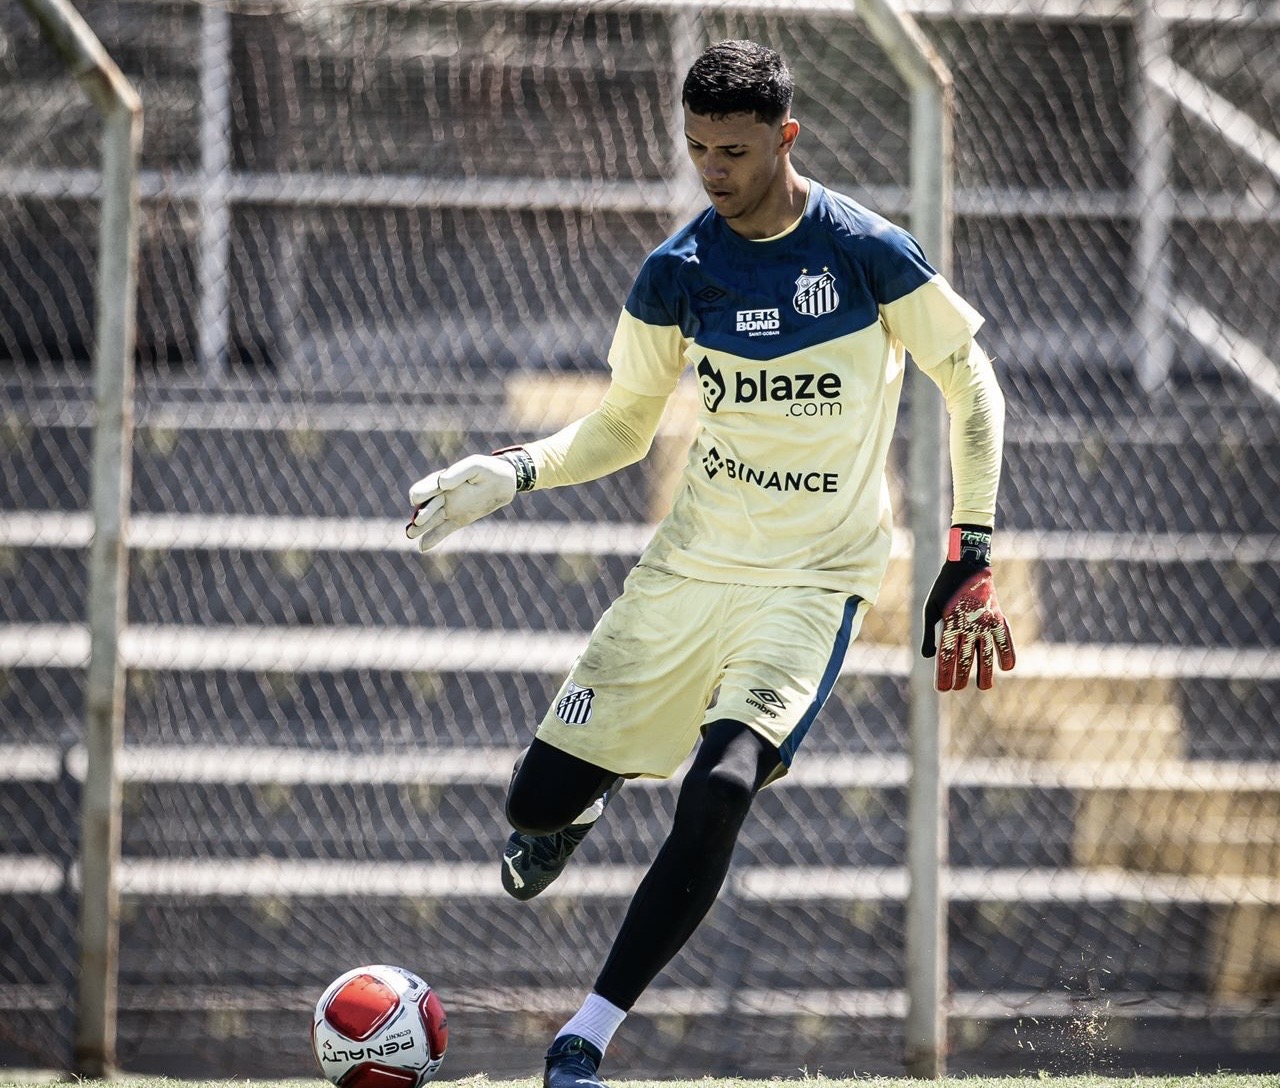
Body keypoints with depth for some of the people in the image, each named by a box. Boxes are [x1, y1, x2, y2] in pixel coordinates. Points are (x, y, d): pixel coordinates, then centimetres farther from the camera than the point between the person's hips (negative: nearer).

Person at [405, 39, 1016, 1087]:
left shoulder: (870, 253, -11)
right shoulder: (677, 272, -2)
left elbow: (972, 387, 0)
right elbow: (625, 424, 10)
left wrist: (971, 557, -4)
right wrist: (511, 471, -8)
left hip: (815, 578, -3)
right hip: (689, 565, 4)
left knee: (723, 787, -26)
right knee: (542, 798, -2)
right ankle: (580, 808, 39)